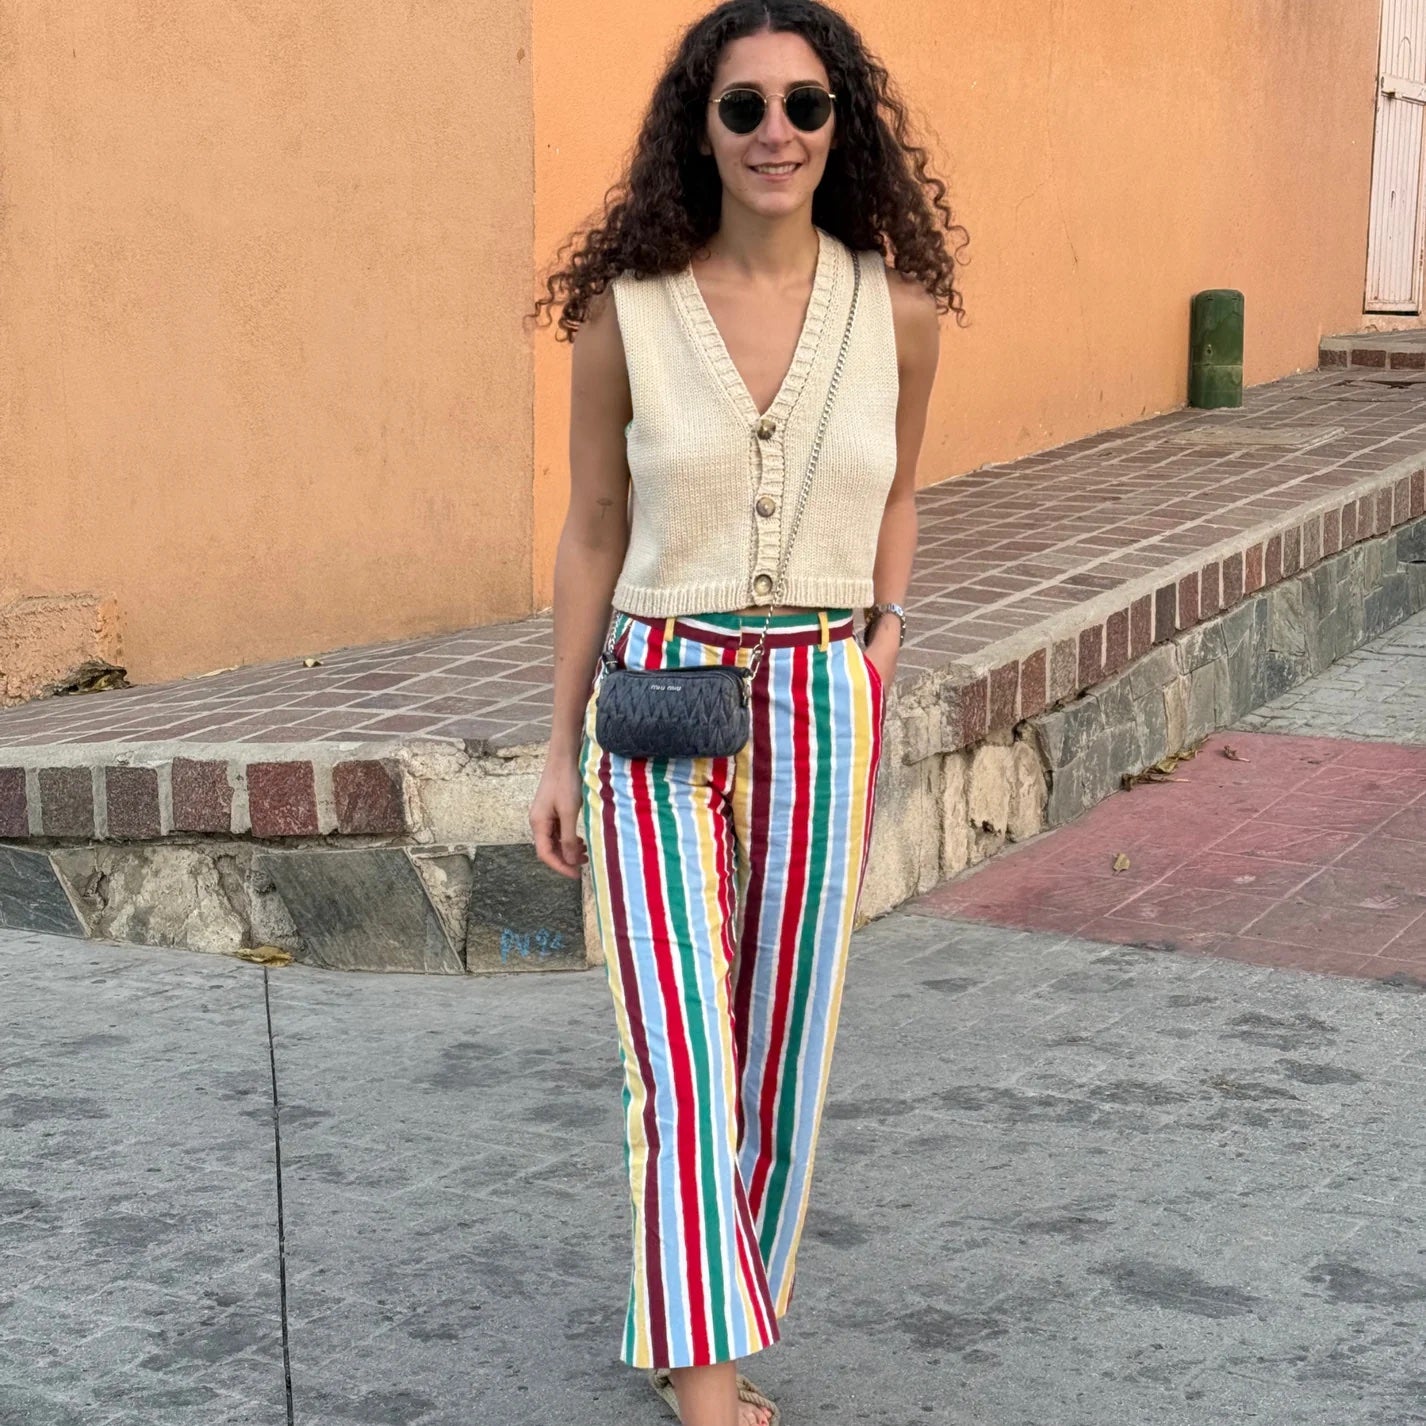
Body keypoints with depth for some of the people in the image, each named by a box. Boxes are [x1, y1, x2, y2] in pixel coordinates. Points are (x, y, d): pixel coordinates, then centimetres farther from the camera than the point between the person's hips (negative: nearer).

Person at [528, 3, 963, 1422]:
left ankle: (728, 1290, 30)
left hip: (821, 709, 2)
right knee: (680, 1039, -5)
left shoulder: (897, 310, -1)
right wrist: (560, 750, 5)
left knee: (783, 1037, 10)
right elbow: (593, 531, 3)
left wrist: (885, 632, 1)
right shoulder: (628, 311, -5)